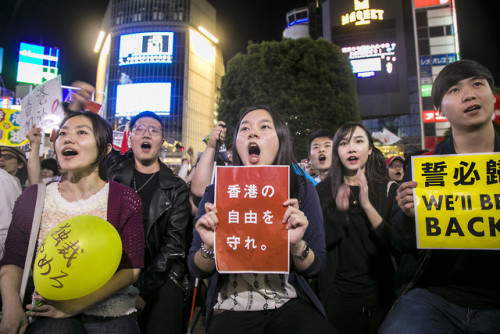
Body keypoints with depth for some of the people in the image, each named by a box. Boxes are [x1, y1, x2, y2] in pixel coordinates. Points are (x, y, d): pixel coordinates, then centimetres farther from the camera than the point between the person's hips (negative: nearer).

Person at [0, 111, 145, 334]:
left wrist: (76, 304, -16)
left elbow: (131, 269, -8)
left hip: (111, 313, 0)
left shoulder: (125, 199, -5)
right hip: (51, 313, 1)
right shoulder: (33, 198, 4)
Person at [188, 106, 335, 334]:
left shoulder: (302, 190, -4)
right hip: (231, 310, 0)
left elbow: (315, 267, -1)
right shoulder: (216, 193, -5)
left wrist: (297, 245, -22)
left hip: (290, 304, 0)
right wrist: (210, 247, -22)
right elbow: (198, 270, 0)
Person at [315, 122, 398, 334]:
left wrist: (367, 205, -23)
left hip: (380, 292, 1)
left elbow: (396, 245, -10)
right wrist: (339, 210, -21)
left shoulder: (388, 189, -3)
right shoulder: (322, 191, -3)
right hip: (337, 294, 0)